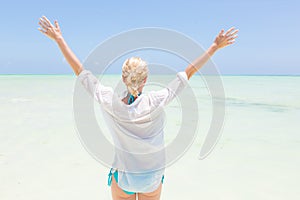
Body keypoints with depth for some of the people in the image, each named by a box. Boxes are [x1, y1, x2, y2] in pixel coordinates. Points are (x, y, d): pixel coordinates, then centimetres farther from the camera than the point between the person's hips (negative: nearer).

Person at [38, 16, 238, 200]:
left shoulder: (110, 102, -19)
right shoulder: (156, 102, -20)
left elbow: (80, 70, -10)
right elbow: (188, 72, -12)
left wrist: (59, 39, -1)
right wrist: (215, 47, -2)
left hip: (121, 177, 0)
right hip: (153, 178, 0)